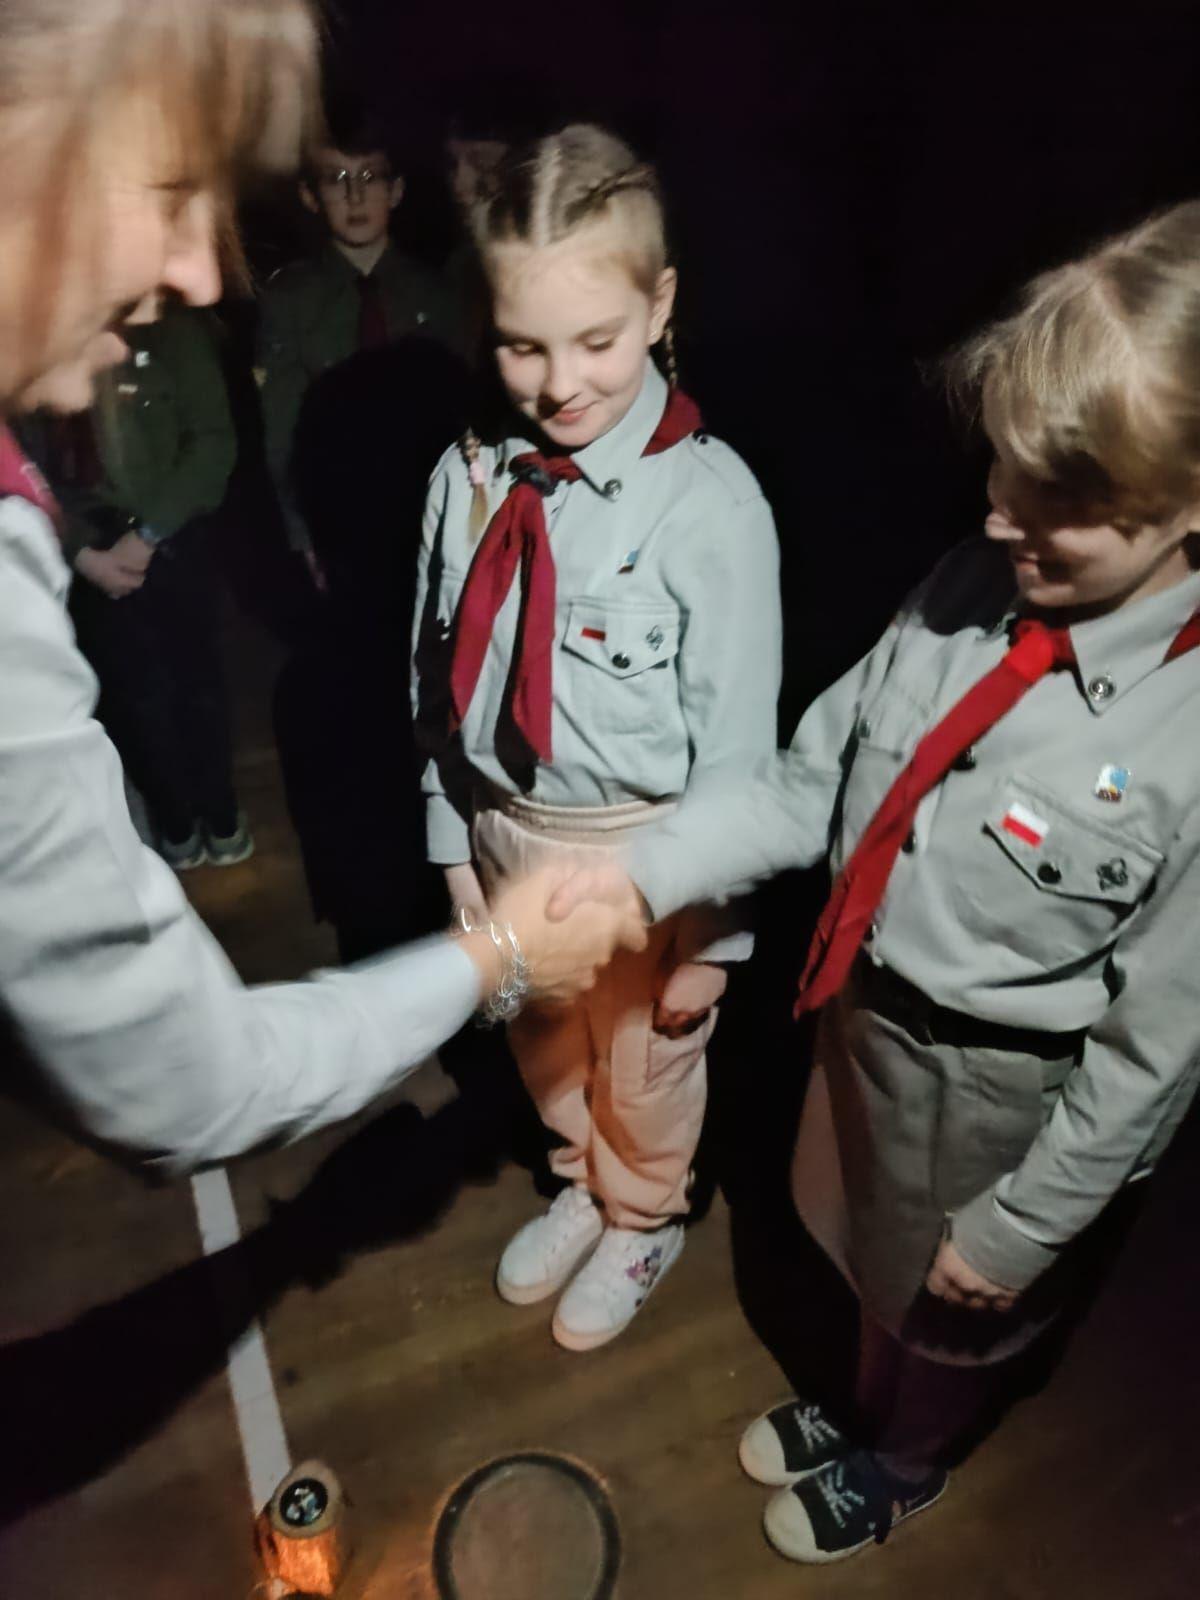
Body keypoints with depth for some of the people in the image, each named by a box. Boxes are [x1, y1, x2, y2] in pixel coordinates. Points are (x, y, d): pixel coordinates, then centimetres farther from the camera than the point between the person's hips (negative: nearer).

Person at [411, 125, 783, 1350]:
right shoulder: (469, 477, -9)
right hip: (505, 826, 5)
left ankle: (643, 1222, 54)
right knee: (544, 1048, 28)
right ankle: (582, 1185, 59)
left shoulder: (708, 503, -22)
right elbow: (439, 678, 1)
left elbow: (736, 735, -16)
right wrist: (454, 845, 6)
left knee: (645, 1061, 22)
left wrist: (715, 928, -10)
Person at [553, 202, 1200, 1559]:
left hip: (992, 1084, -4)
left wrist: (1023, 1223, -10)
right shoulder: (975, 583, -15)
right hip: (862, 1003, 5)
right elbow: (813, 778, -6)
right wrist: (647, 871, -14)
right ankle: (858, 1408, 66)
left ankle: (900, 1463, 62)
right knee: (870, 1256, 32)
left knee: (945, 1316, 26)